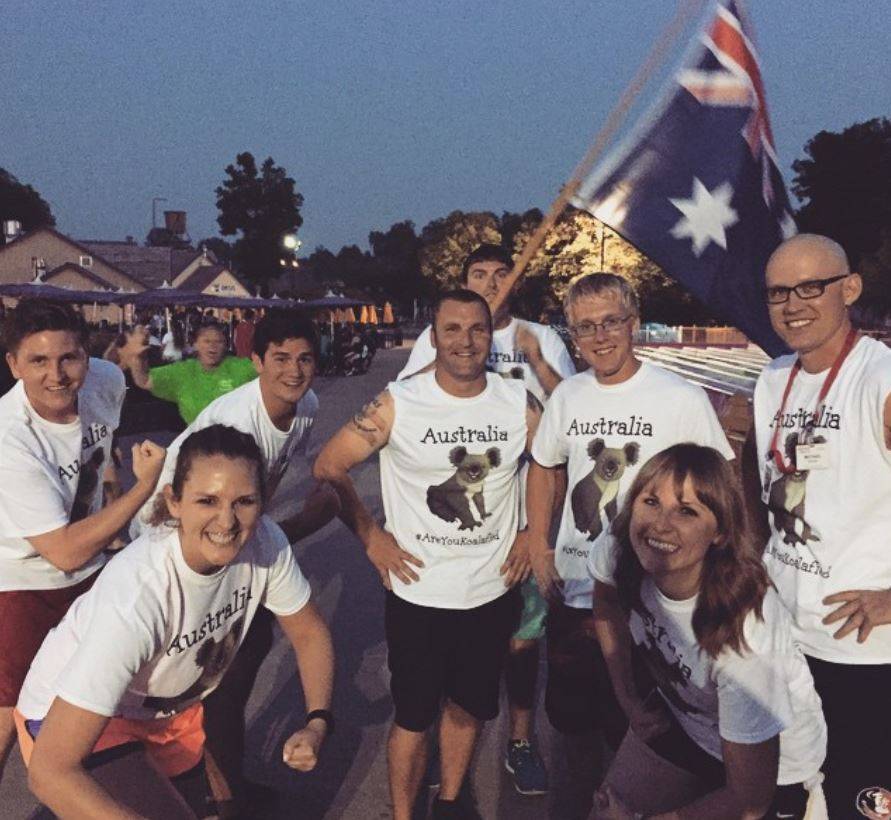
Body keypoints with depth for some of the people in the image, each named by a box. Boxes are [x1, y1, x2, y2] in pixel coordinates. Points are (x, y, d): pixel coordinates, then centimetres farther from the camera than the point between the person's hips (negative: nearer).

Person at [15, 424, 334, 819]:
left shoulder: (264, 542, -24)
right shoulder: (136, 596, -39)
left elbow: (309, 633, -7)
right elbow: (49, 771, -37)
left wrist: (317, 723, -21)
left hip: (172, 705, 5)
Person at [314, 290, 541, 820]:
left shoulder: (520, 404, -4)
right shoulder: (397, 405, -11)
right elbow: (329, 466, -4)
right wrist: (371, 537, -7)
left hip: (493, 592, 3)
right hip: (419, 594, -3)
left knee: (469, 706, 20)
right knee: (414, 714, 11)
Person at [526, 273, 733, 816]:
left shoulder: (683, 399, -12)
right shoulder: (567, 395, 3)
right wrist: (539, 547, 8)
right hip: (571, 592, 5)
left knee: (631, 725, 10)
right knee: (572, 713, 20)